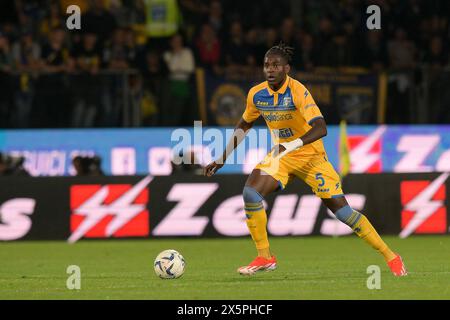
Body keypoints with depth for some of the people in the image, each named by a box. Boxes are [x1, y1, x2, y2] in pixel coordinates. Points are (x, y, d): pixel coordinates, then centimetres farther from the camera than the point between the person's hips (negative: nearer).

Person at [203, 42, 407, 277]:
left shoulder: (298, 92, -24)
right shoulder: (256, 94, -6)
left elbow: (320, 128, -35)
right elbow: (243, 126, 13)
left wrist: (291, 146, -47)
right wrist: (222, 159, 11)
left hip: (311, 156, -5)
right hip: (280, 155, 5)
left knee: (341, 210, -11)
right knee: (250, 192, -19)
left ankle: (390, 257, 1)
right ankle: (264, 258, -6)